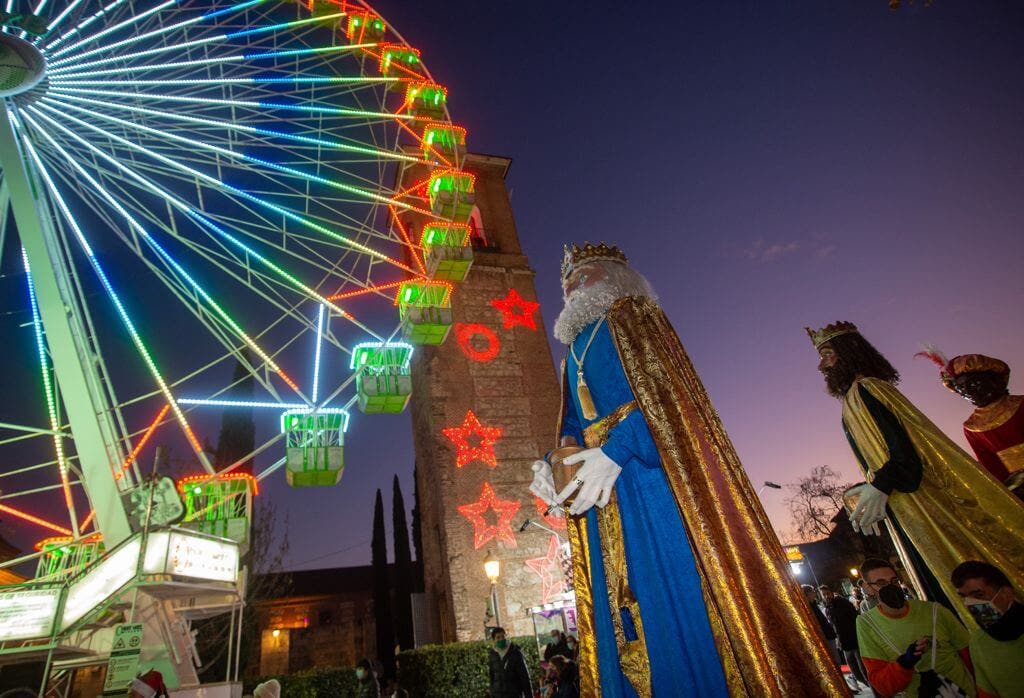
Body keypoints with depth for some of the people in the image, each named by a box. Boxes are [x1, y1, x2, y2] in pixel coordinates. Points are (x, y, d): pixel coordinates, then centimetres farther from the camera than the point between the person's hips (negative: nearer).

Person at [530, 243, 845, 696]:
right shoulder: (574, 353, 28)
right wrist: (552, 465, -1)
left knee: (680, 603, -8)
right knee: (626, 630, 6)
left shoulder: (628, 314, 7)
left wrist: (617, 449, -22)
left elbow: (660, 388, -10)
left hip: (647, 473, -7)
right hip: (601, 492, 7)